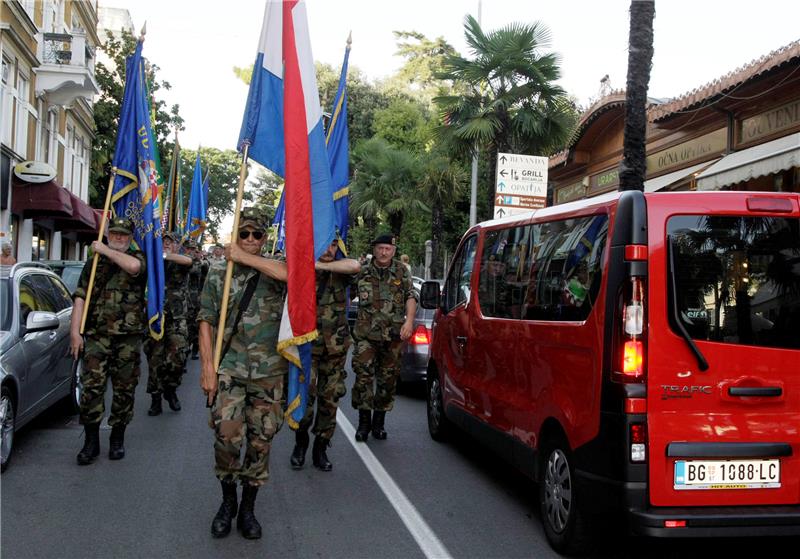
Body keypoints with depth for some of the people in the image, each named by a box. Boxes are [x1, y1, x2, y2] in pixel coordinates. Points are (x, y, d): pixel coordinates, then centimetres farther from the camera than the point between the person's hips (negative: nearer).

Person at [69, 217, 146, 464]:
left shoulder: (137, 257, 6)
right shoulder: (94, 263, 13)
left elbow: (133, 266, -22)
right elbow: (80, 297, 7)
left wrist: (105, 250, -9)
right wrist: (75, 331, -4)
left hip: (128, 337, -1)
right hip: (97, 335, 1)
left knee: (124, 389, 6)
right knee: (91, 387, -6)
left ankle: (117, 438, 19)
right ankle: (91, 440, 4)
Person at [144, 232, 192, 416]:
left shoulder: (180, 264, 6)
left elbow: (189, 261, -17)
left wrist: (165, 255, -28)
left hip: (176, 319, -1)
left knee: (177, 357, -11)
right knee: (155, 360, 2)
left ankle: (171, 390, 13)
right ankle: (156, 399, 10)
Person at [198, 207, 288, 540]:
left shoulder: (273, 268, 5)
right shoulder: (218, 272, 7)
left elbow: (287, 273, -22)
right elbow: (206, 321, 4)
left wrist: (244, 257, -15)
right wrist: (207, 368, -5)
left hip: (268, 371, 1)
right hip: (229, 367, -1)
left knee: (260, 441, 5)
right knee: (227, 434, -15)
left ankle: (248, 509, 21)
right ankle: (228, 500, 9)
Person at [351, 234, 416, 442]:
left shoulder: (402, 271, 7)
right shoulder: (363, 272, 7)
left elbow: (411, 297, 4)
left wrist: (409, 321, -7)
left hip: (393, 334, 1)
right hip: (366, 333, 0)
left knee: (388, 378, 6)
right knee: (363, 374, -9)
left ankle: (379, 422, 18)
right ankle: (364, 422, 1)